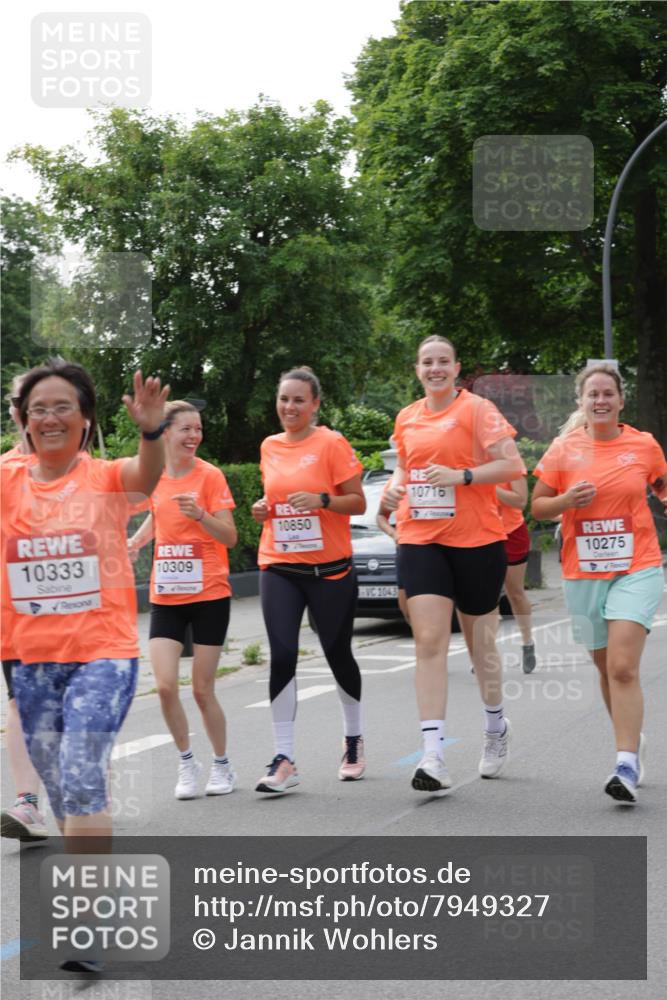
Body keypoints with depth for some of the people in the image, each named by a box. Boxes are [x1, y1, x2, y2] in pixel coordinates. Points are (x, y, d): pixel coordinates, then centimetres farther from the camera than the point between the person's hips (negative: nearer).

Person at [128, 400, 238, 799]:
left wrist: (199, 514, -27)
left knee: (202, 689, 1)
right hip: (166, 596, 3)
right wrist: (136, 540, 5)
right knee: (166, 685, -9)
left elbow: (230, 538, -10)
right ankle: (188, 762, 11)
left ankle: (222, 766, 21)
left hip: (209, 594, -3)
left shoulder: (210, 476, -8)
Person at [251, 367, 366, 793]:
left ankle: (354, 740, 32)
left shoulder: (331, 443, -6)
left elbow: (358, 503, -5)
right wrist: (263, 509, 2)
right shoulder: (270, 447, 9)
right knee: (282, 656, -9)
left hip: (329, 568, -3)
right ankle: (284, 760, -6)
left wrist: (321, 499, -22)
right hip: (278, 568, 3)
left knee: (338, 653, 9)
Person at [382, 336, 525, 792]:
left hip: (476, 540, -3)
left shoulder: (476, 409, -5)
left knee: (481, 642, 11)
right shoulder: (407, 418, 10)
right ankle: (433, 756, -16)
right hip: (421, 540, 3)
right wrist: (396, 486, 5)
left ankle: (497, 728, 38)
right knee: (429, 641, -11)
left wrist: (461, 476, -22)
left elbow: (512, 464, -12)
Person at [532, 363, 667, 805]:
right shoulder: (564, 449, 1)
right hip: (583, 574, 3)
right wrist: (567, 500, -14)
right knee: (606, 668, 13)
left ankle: (628, 765, -19)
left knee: (623, 667, -17)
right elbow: (537, 506, 6)